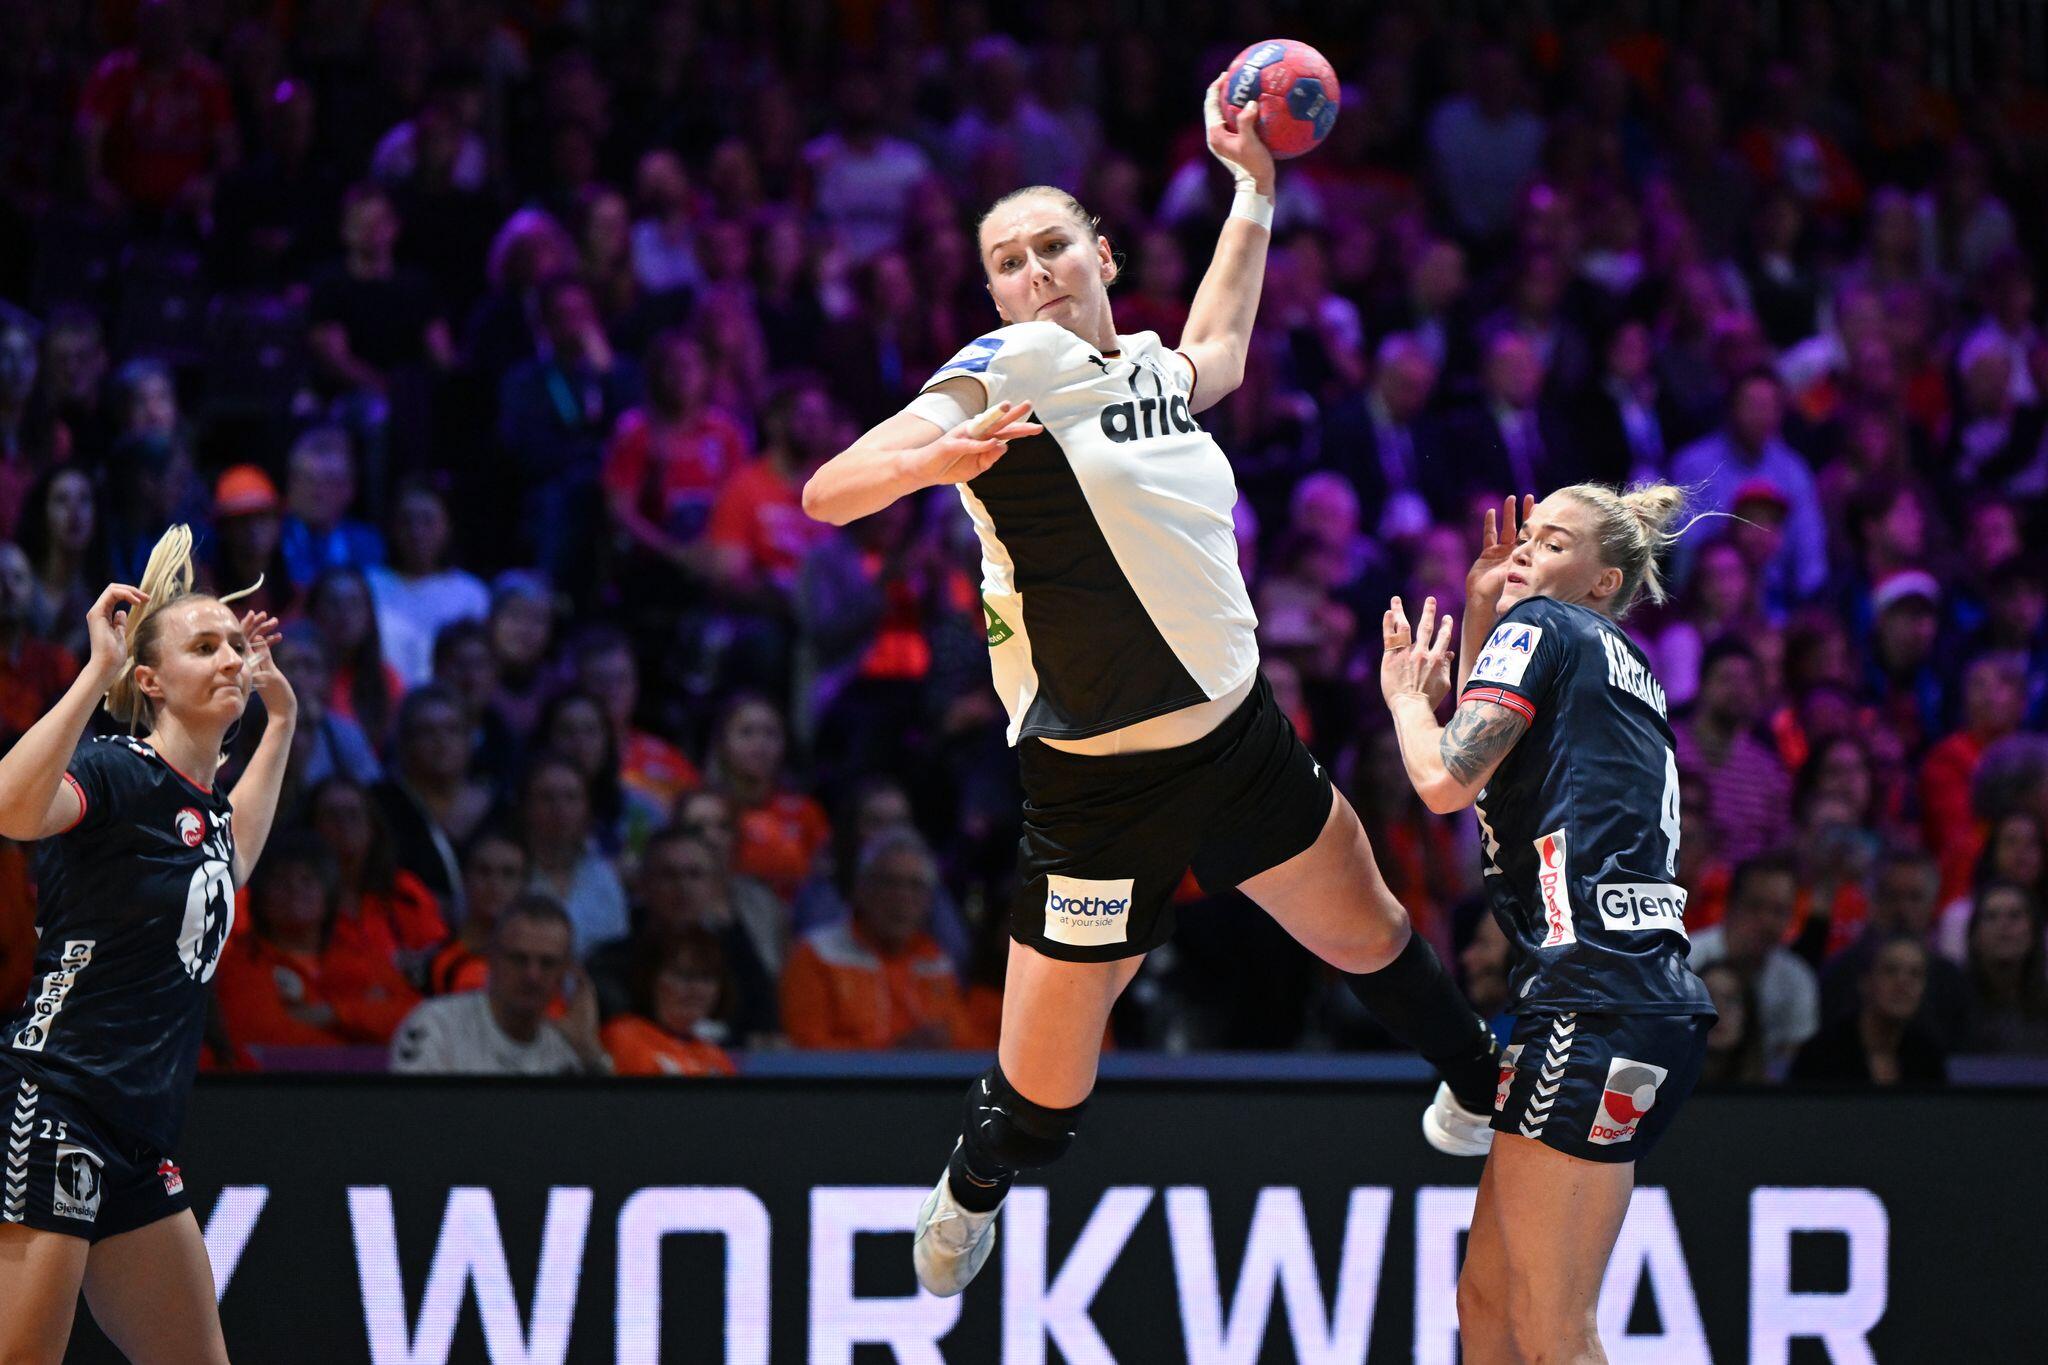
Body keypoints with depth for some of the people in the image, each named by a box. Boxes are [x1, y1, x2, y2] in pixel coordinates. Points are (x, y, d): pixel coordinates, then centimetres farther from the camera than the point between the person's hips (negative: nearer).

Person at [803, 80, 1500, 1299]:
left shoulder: (1151, 370, 8)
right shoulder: (1010, 371, -14)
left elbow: (1215, 351, 36)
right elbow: (827, 495, -23)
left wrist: (1255, 188, 36)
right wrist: (933, 458, -43)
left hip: (1239, 732, 7)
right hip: (1101, 784, -7)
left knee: (1370, 935, 25)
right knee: (1041, 1098, -4)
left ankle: (1486, 1086, 52)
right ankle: (972, 1196, 29)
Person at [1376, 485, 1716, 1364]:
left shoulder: (1540, 627, 0)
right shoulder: (1626, 669, 26)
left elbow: (1445, 781, -11)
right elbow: (1488, 770, 34)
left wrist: (1407, 692, 9)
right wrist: (1477, 621, 27)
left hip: (1593, 1000, -10)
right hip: (1653, 1003, 10)